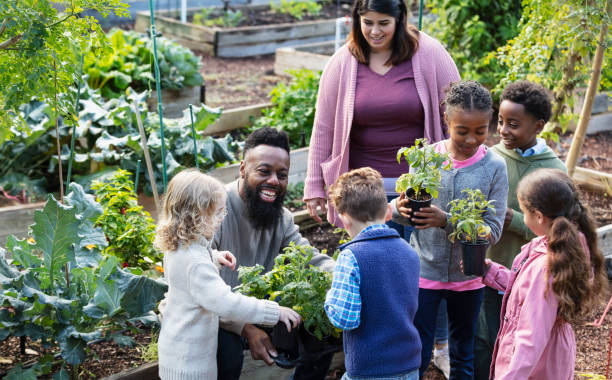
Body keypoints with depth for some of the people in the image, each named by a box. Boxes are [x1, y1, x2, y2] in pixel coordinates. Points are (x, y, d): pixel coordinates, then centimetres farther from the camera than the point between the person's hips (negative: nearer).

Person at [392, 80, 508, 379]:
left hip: (468, 277, 0)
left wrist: (446, 221, -27)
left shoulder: (494, 166, -9)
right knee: (416, 355, 6)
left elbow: (493, 230, -14)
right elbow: (400, 210, -1)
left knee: (463, 355, 19)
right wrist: (400, 209, -25)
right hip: (424, 272, 0)